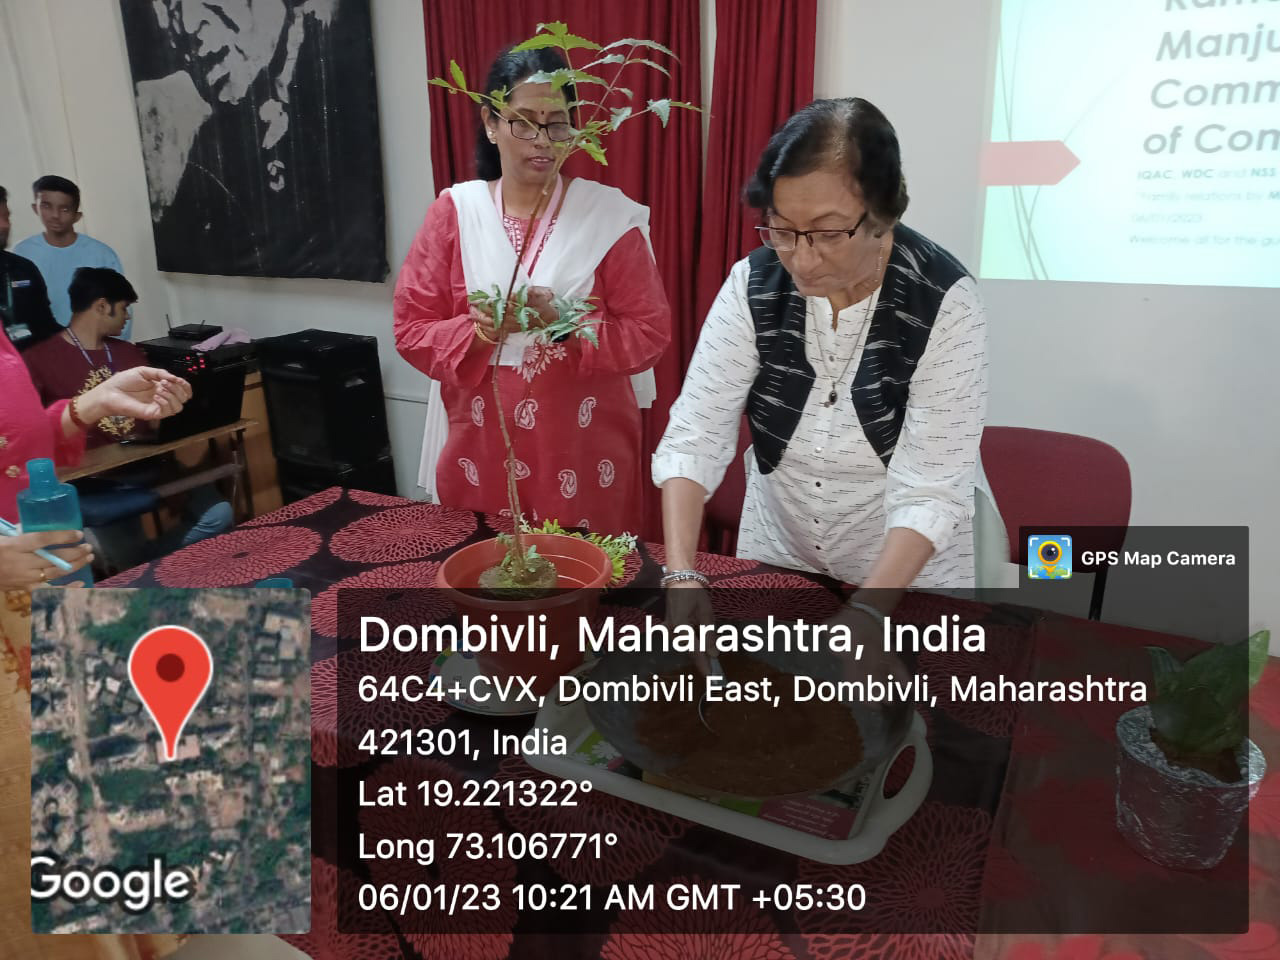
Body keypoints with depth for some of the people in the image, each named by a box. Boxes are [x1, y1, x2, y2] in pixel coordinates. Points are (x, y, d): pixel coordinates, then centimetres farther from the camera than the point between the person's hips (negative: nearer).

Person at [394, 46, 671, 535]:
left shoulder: (608, 214, -3)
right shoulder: (454, 210, 1)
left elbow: (649, 333, -5)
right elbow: (411, 330, 1)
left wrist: (563, 321, -19)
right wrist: (479, 333, -18)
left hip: (584, 453, -1)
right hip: (480, 450, 2)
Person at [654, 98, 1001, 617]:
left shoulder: (944, 302, -24)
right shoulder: (752, 283, -16)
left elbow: (930, 491, -26)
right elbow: (694, 437, -19)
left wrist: (864, 613, -37)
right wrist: (681, 575, -31)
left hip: (907, 574, -2)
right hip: (775, 555, 3)